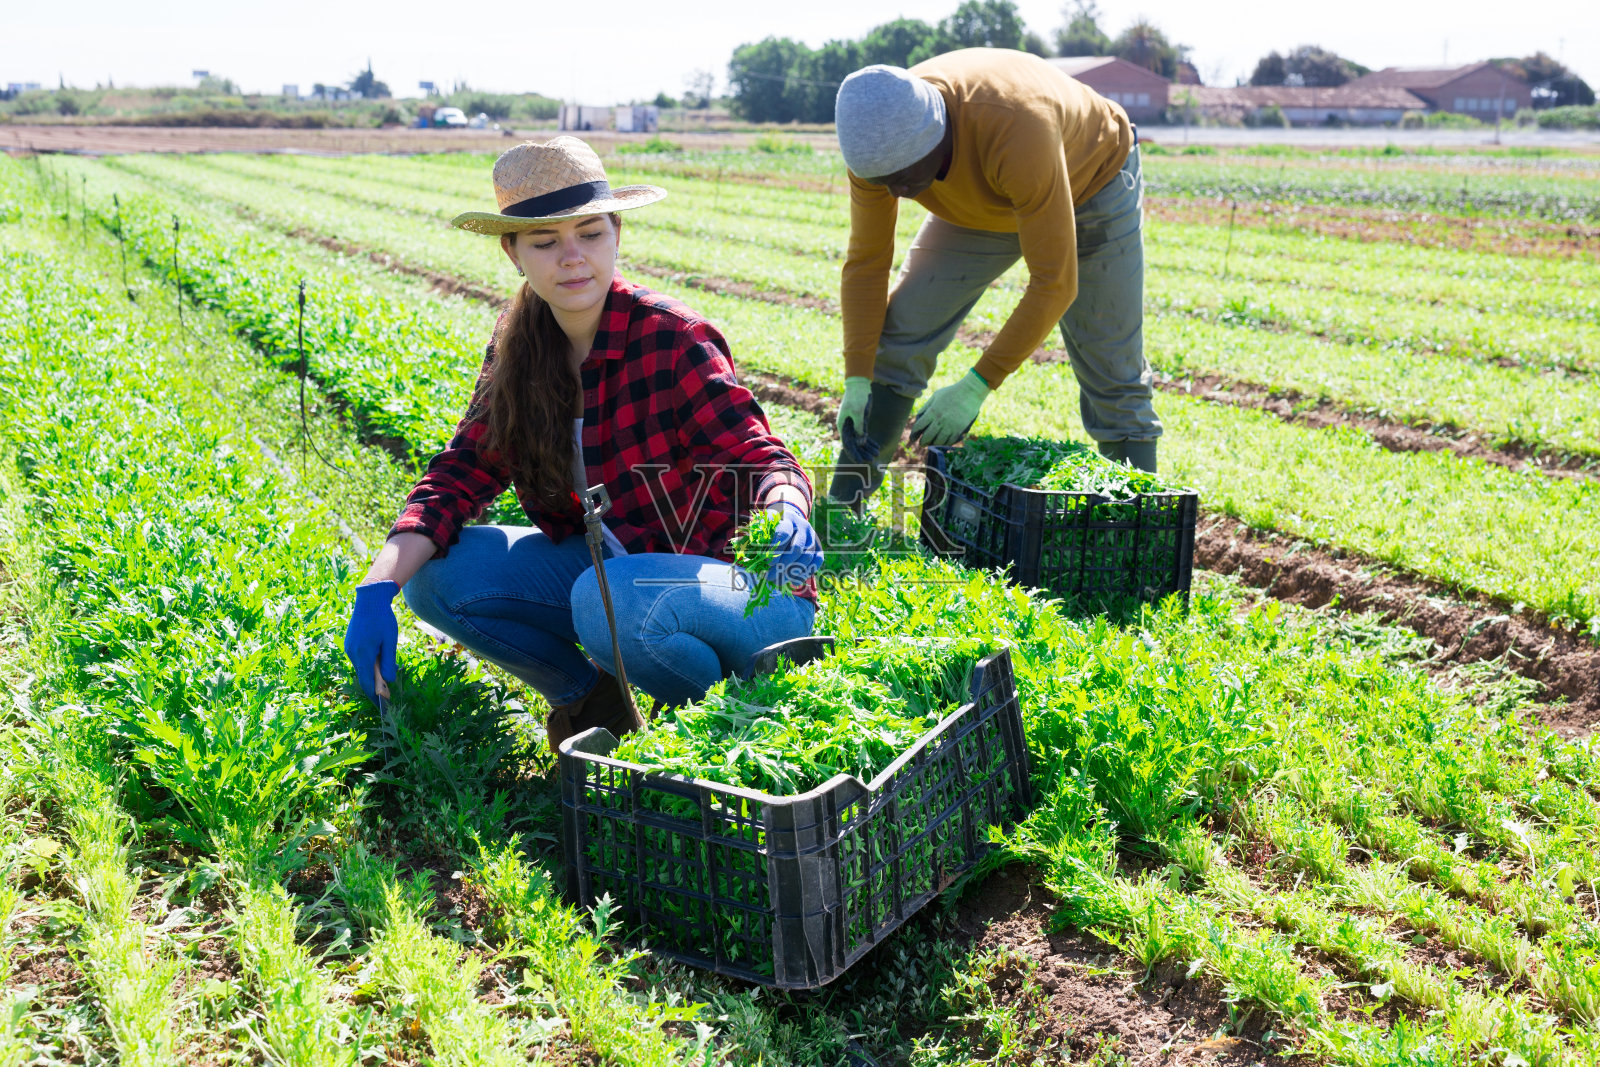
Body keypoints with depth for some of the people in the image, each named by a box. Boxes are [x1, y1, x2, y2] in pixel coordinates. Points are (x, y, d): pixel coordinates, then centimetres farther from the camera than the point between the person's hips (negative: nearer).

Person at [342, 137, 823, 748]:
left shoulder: (674, 342, -19)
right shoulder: (518, 350, 0)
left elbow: (761, 460, -22)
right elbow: (460, 474, -3)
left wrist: (787, 515, -47)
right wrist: (379, 585, -17)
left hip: (745, 585, -6)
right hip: (615, 563, 6)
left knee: (614, 598, -37)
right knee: (438, 574, -10)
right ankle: (592, 695, 9)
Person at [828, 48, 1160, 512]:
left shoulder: (1017, 134, -45)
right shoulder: (881, 141, -28)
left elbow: (1054, 283, -40)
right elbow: (866, 261, -16)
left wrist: (977, 387, -38)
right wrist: (856, 381, -22)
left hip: (1091, 183, -4)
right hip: (983, 202, 4)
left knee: (1112, 378, -6)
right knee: (899, 337, -8)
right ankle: (841, 510, -1)